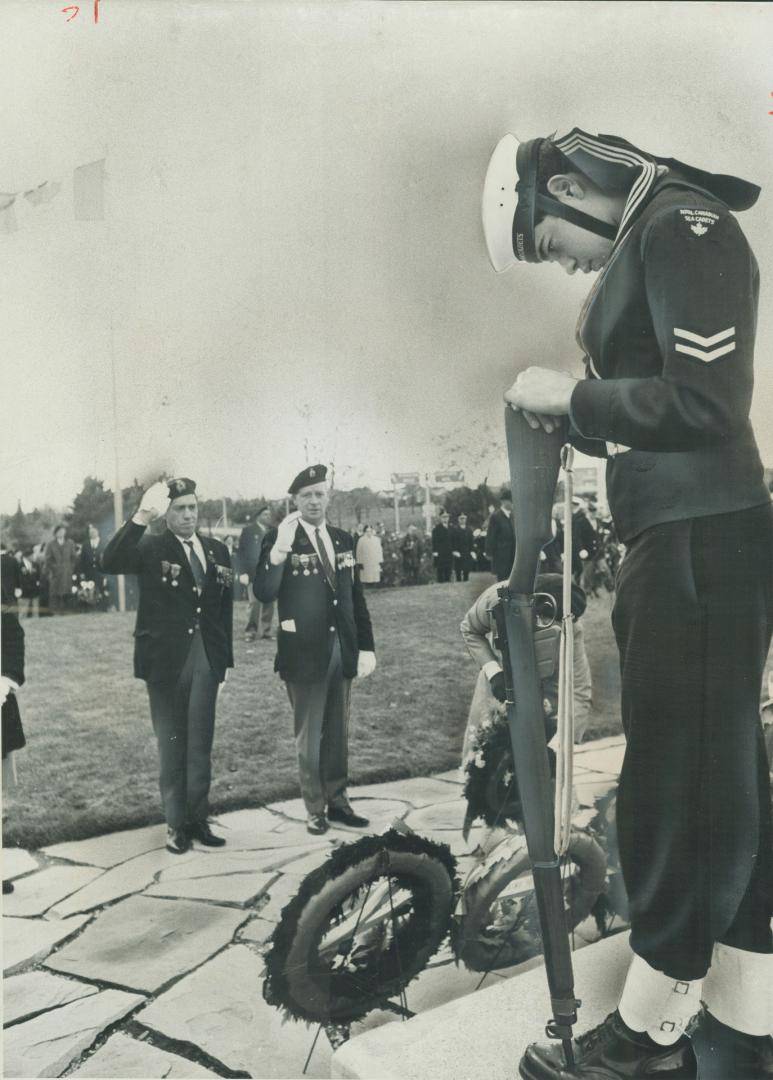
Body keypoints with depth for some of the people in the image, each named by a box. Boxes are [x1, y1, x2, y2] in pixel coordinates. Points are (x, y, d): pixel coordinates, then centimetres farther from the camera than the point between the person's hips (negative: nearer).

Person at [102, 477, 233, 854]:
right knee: (171, 744, 7)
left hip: (205, 659, 3)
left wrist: (225, 659, 8)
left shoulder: (217, 550, 9)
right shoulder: (150, 547, -4)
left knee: (200, 744, 10)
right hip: (166, 659, -3)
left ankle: (198, 818, 22)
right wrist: (141, 517, -33)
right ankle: (176, 823, 18)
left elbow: (225, 608, 11)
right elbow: (111, 563, -24)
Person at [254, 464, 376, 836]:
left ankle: (337, 801, 27)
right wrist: (279, 549, -33)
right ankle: (315, 808, 20)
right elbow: (264, 594, -20)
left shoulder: (342, 539, 8)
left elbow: (356, 596, 11)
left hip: (342, 649, 5)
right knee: (309, 735, 8)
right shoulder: (278, 539, -7)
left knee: (338, 733, 14)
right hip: (305, 652, -4)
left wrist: (366, 646, 7)